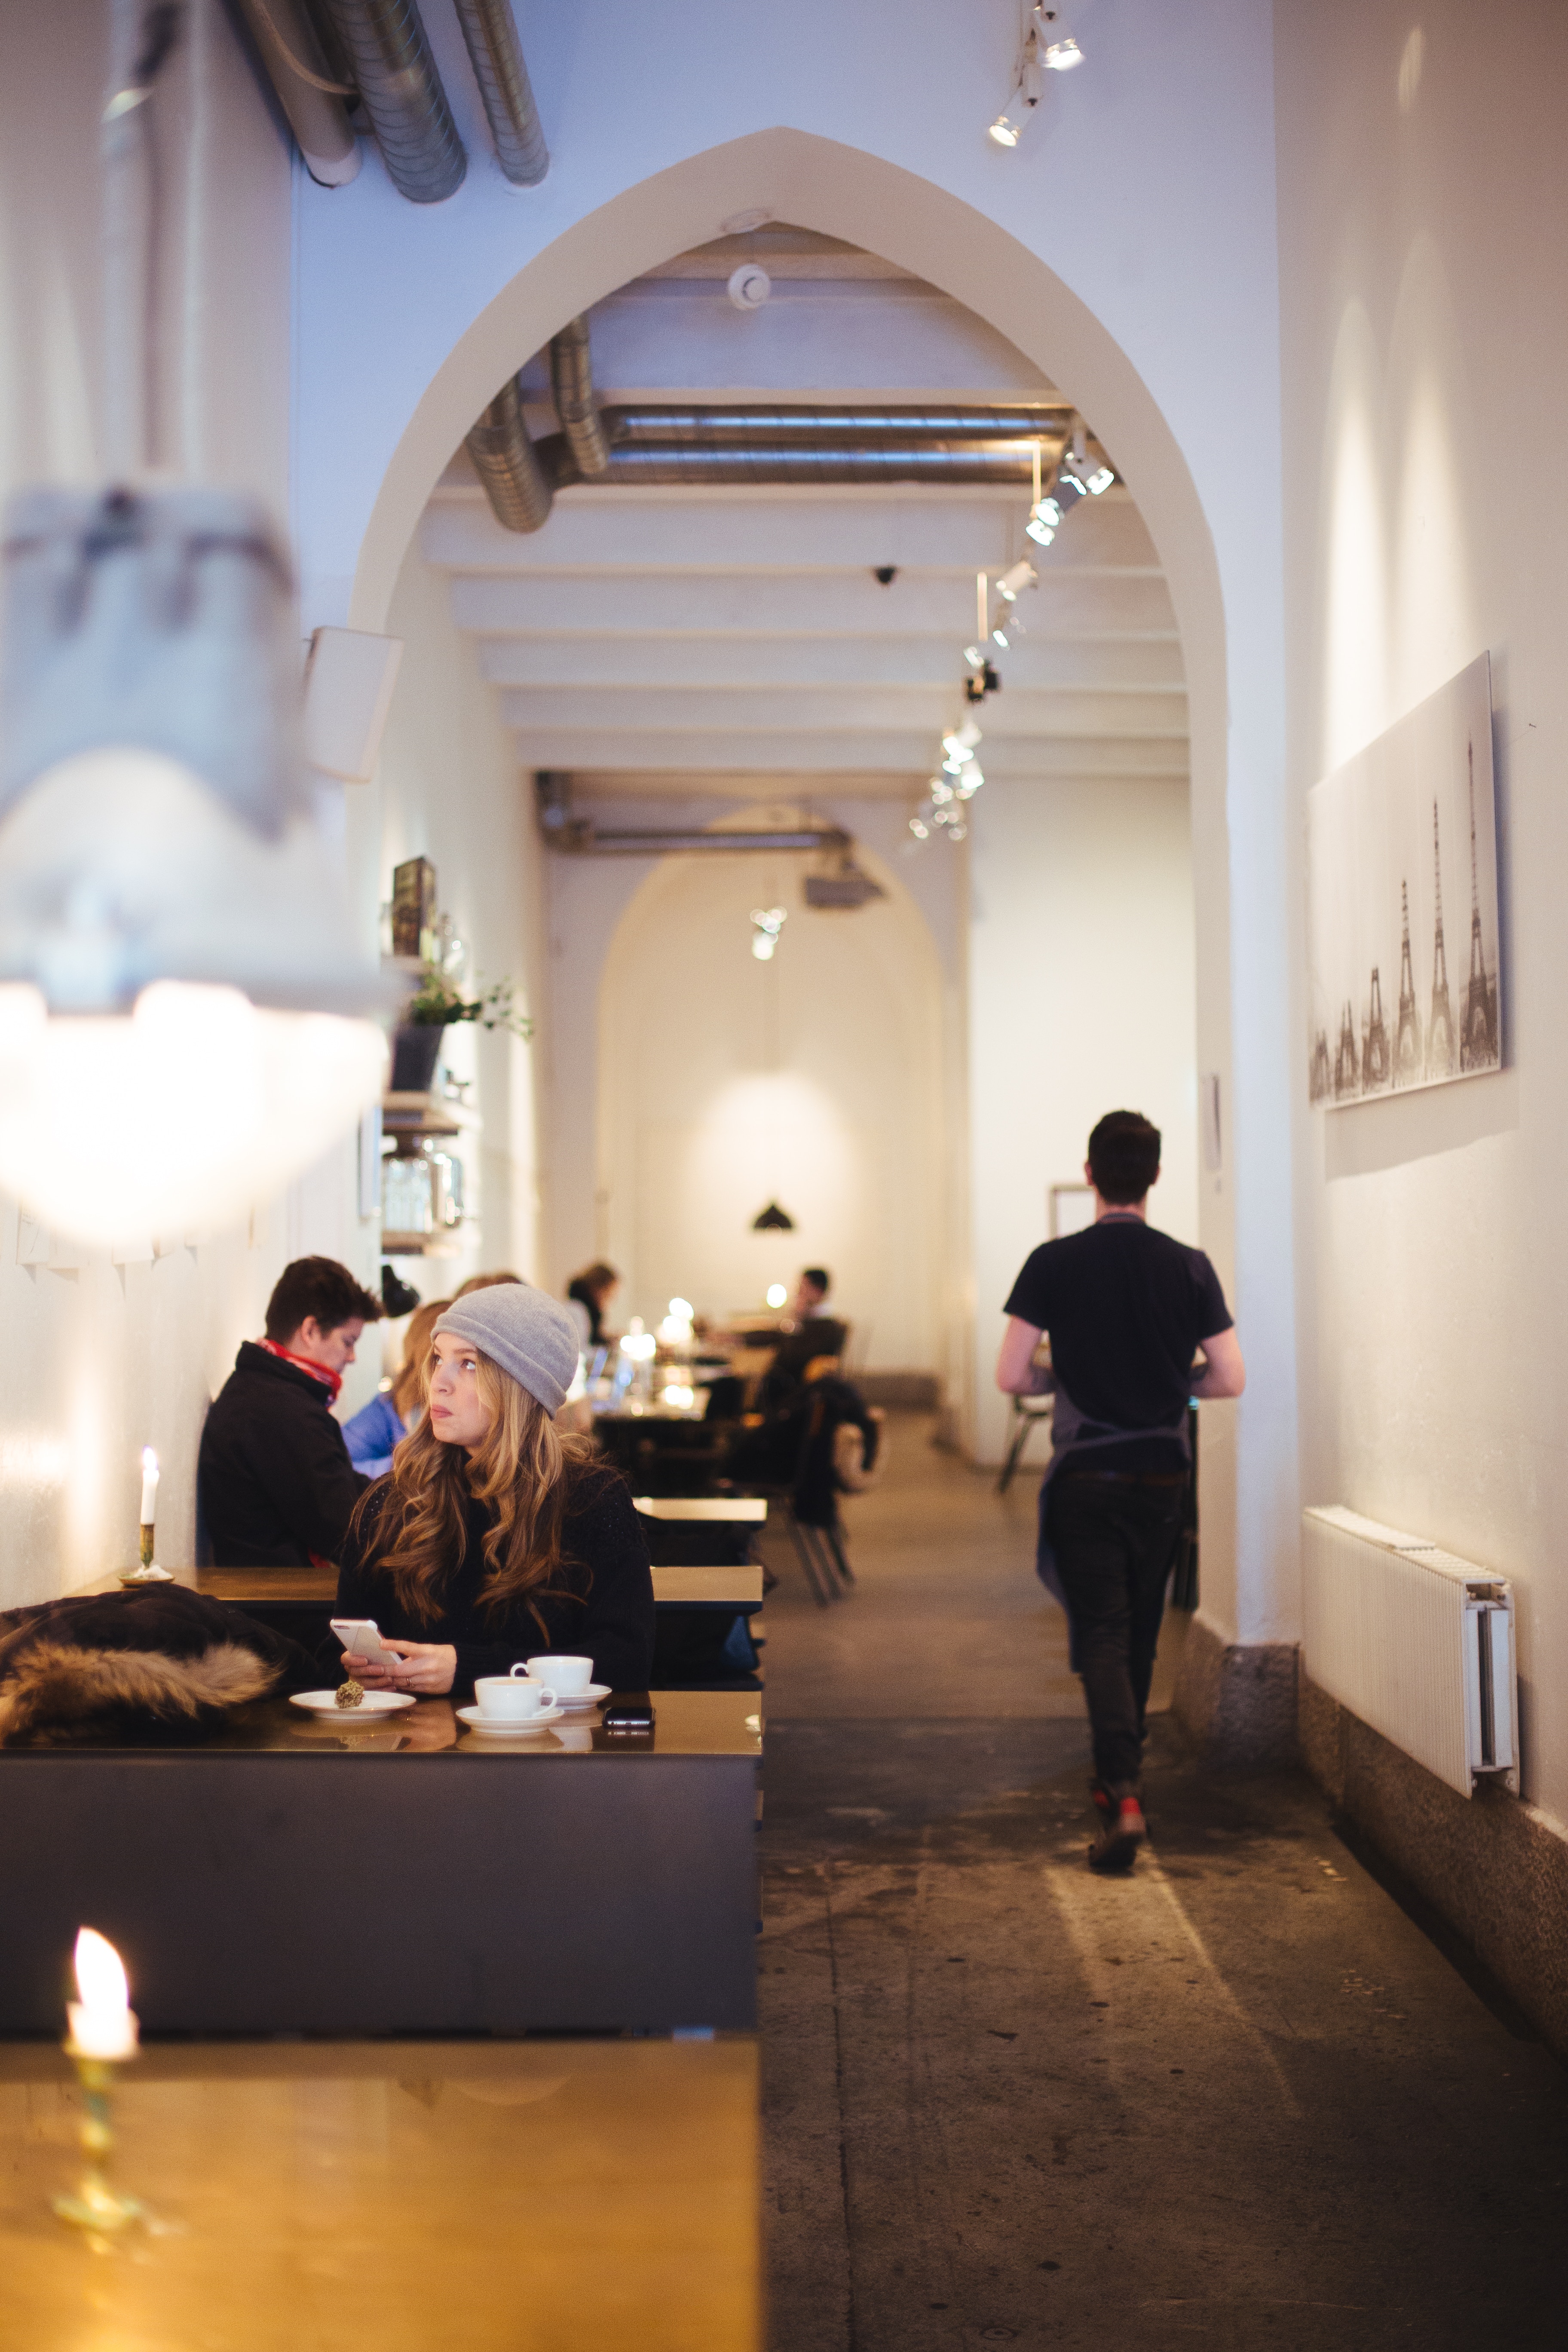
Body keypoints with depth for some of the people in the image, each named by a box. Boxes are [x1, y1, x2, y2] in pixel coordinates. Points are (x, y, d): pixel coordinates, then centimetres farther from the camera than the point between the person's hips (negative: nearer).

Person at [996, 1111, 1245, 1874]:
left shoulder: (1054, 1264, -9)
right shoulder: (1189, 1267, -3)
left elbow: (1011, 1376, -10)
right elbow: (1231, 1378, -2)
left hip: (1085, 1477, -3)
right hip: (1162, 1475, 3)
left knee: (1102, 1638, -3)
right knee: (1140, 1635, 17)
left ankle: (1125, 1800, -18)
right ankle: (1115, 1774, 32)